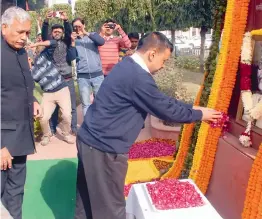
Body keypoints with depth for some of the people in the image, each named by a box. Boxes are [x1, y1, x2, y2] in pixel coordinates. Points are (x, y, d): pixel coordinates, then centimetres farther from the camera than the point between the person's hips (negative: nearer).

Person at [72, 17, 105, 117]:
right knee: (85, 104, 4)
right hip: (82, 77, 1)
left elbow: (102, 42, -13)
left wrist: (86, 33, -16)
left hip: (97, 75, 0)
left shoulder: (92, 35, 8)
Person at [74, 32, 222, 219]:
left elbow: (161, 100, 15)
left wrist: (192, 107, 14)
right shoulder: (138, 77, -24)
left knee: (89, 198, 25)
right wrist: (199, 114, 1)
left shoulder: (129, 66, 9)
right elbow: (166, 109, -15)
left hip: (90, 139, 10)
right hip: (103, 147, -10)